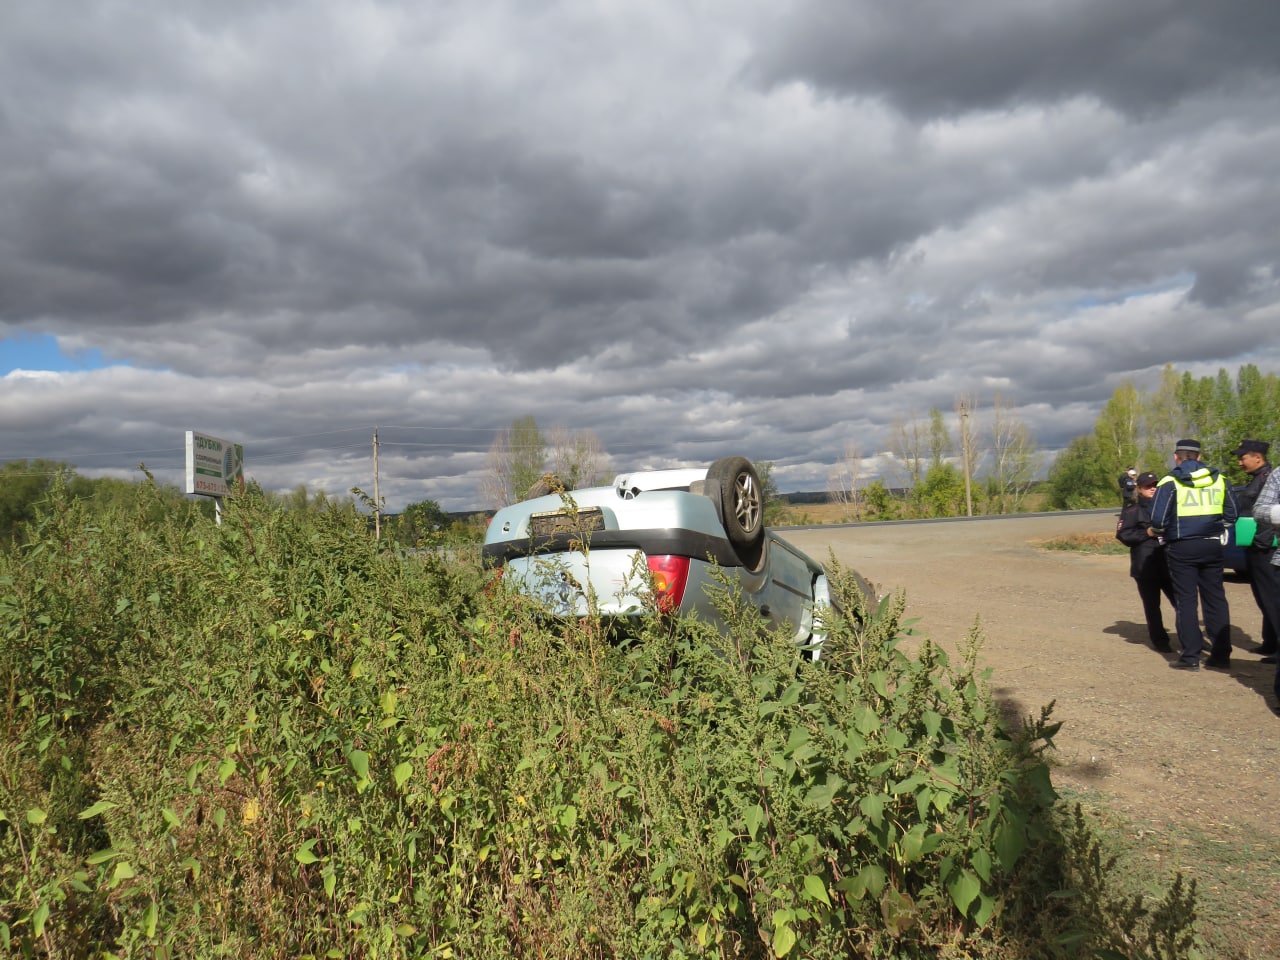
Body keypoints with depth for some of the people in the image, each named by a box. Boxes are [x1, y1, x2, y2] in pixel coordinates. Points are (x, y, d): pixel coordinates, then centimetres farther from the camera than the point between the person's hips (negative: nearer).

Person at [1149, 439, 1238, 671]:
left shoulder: (1170, 482, -9)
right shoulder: (1219, 479, 5)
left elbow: (1158, 519, -13)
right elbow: (1232, 514, 9)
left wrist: (1156, 532, 7)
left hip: (1182, 547, -4)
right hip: (1212, 546, 4)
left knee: (1186, 600, 1)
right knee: (1216, 599, 11)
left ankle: (1190, 656, 1)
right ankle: (1221, 654, 14)